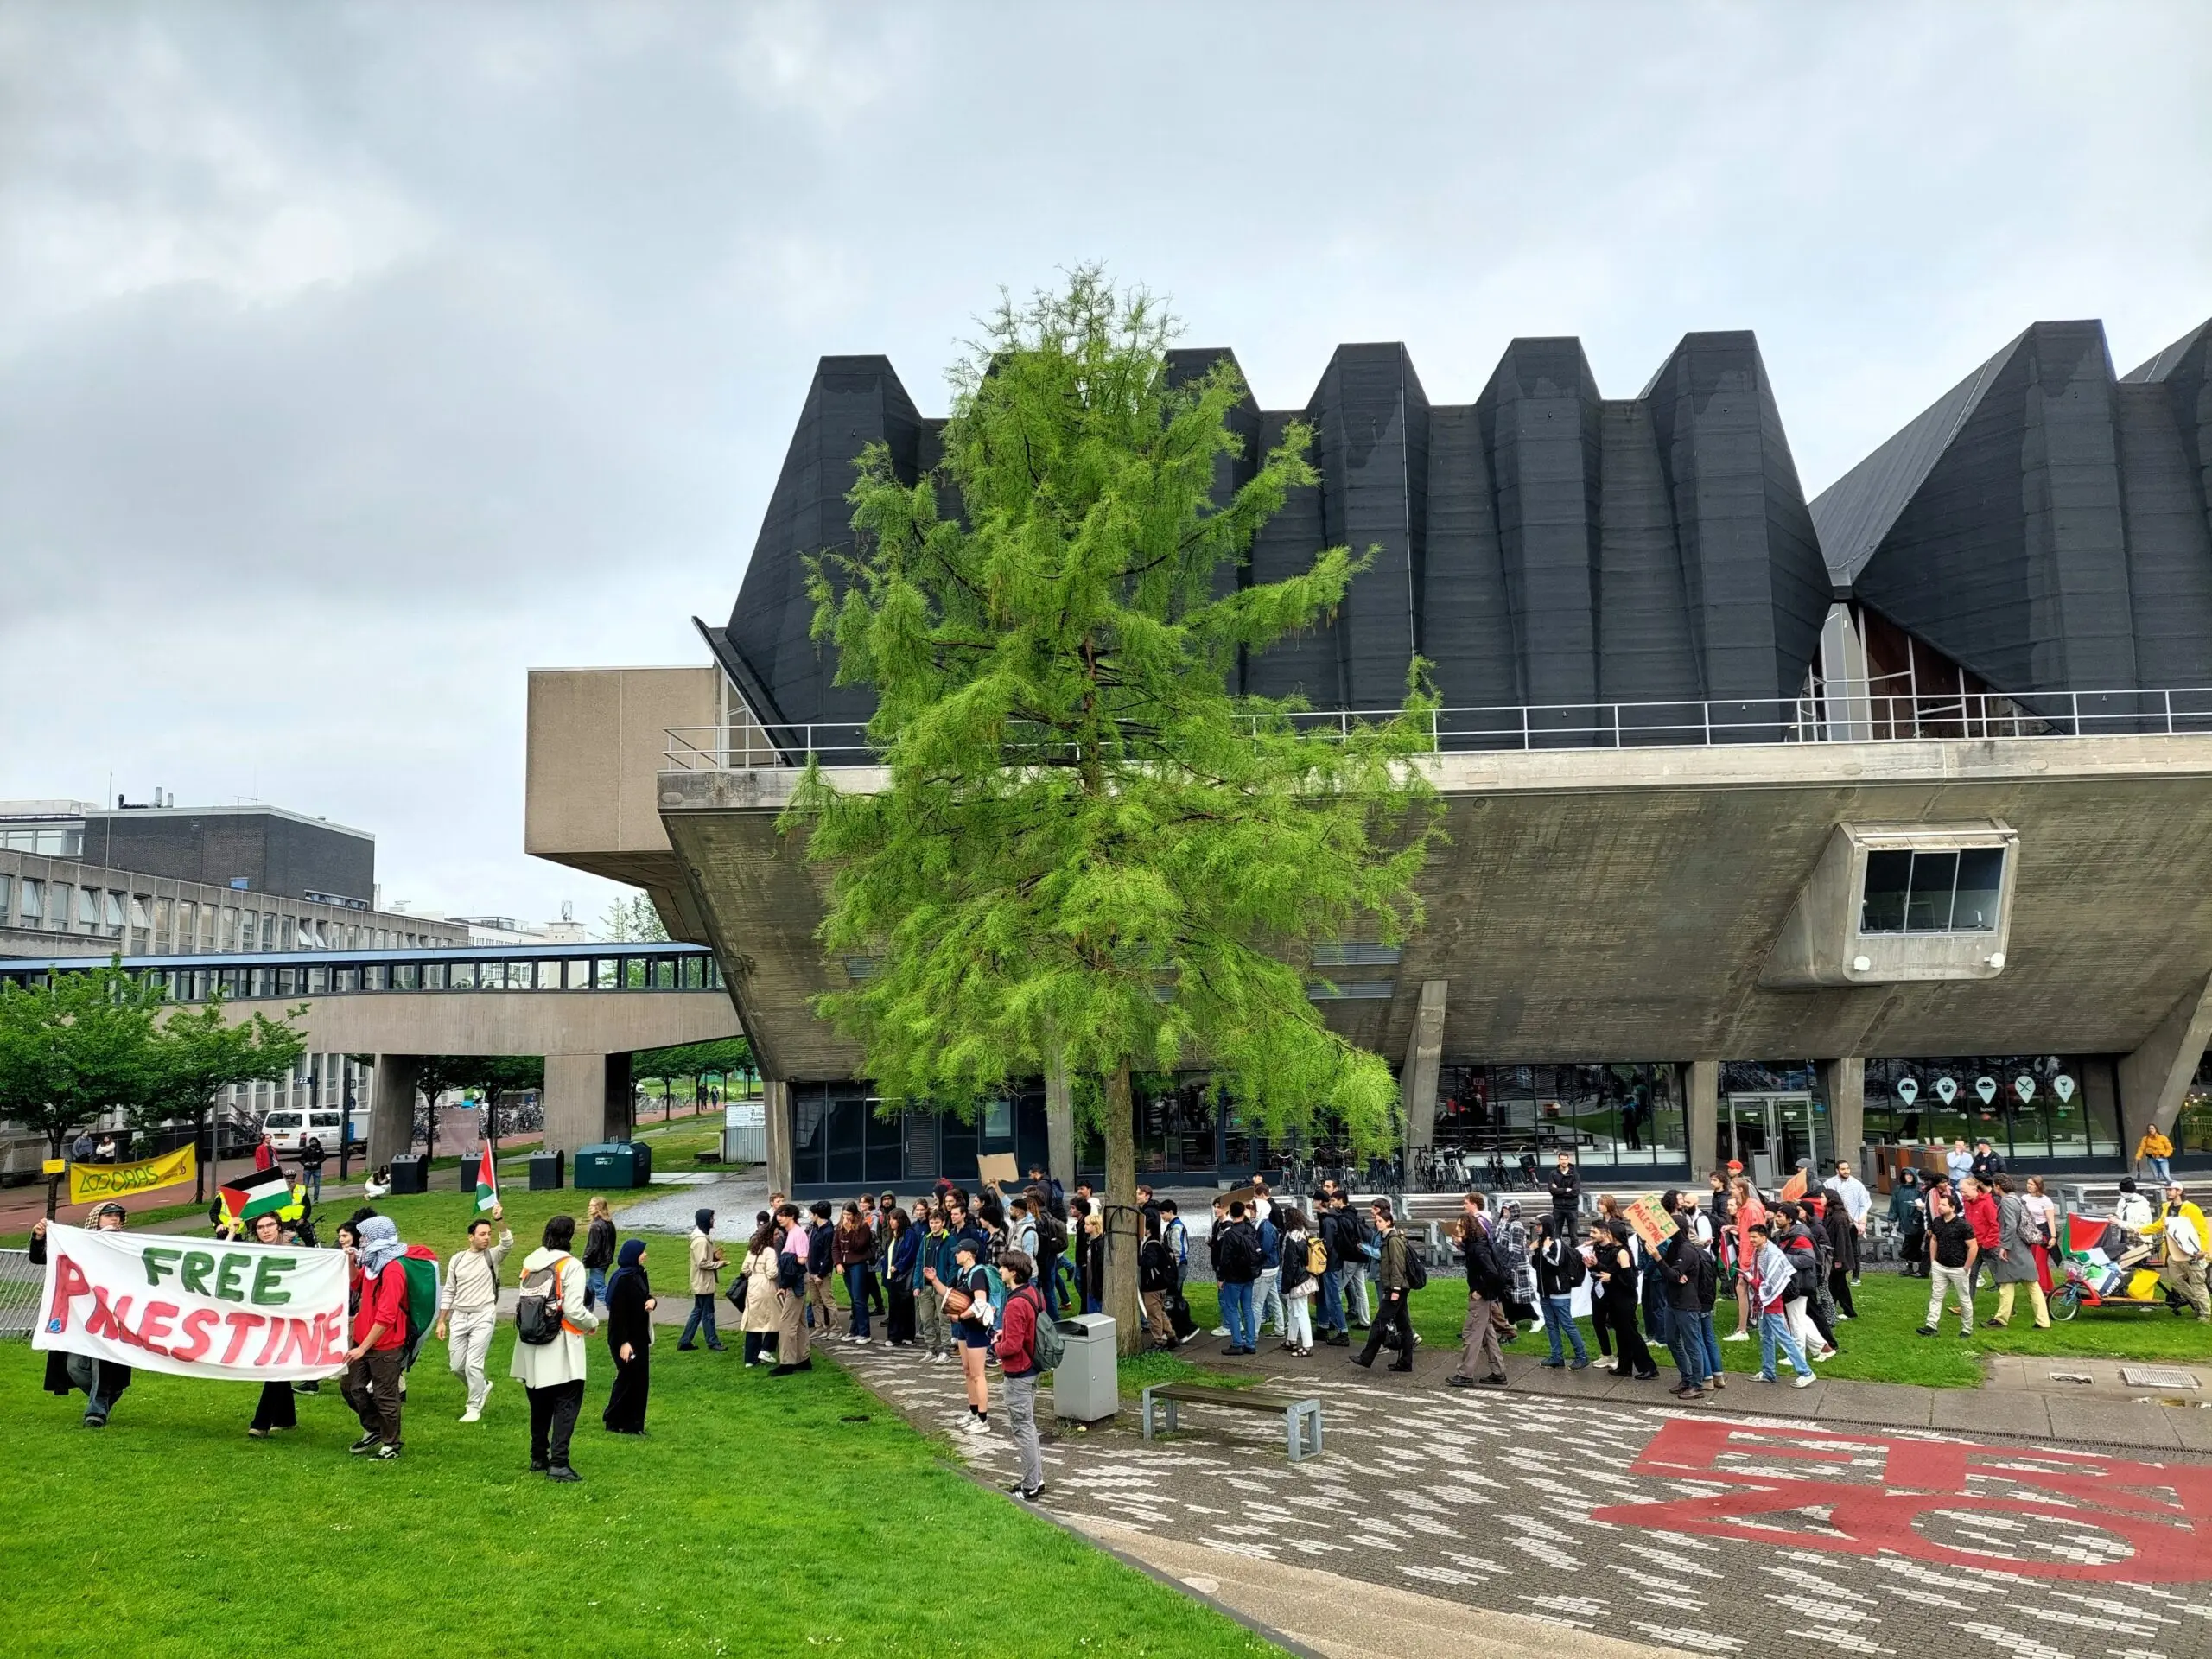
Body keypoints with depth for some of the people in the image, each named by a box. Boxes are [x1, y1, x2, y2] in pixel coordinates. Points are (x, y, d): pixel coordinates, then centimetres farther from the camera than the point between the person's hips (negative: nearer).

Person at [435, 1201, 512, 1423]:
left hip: (483, 1317, -4)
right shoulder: (457, 1259, 6)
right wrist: (441, 1321, 7)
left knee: (473, 1364, -8)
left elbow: (508, 1242, -25)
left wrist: (500, 1220, -39)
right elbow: (448, 1292, 11)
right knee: (457, 1366, 9)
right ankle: (483, 1386, 35)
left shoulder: (492, 1255, -3)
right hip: (459, 1317, 4)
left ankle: (474, 1408, 6)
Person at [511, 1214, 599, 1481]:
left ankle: (538, 1459, 28)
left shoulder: (529, 1264, 7)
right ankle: (558, 1463, -10)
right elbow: (574, 1310, -17)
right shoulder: (571, 1266, -12)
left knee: (540, 1406, 19)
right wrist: (593, 1323, 2)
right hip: (561, 1350, -6)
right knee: (567, 1404, -2)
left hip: (533, 1349, 7)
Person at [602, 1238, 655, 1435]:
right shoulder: (622, 1279, -20)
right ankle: (614, 1422, 14)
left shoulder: (640, 1274, 6)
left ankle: (634, 1424, 19)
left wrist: (652, 1301, -6)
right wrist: (623, 1342, -21)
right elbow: (617, 1312, -20)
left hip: (640, 1335, 8)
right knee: (628, 1377, -1)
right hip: (625, 1337, -8)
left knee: (641, 1379, 10)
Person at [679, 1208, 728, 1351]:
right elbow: (702, 1263, -24)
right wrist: (719, 1264, -16)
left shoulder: (702, 1236, 10)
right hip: (704, 1283, -10)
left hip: (702, 1283, 10)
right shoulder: (701, 1240, -23)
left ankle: (685, 1342, 20)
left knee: (698, 1311, 16)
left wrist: (714, 1255, 4)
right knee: (708, 1313, 1)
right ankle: (713, 1342, 12)